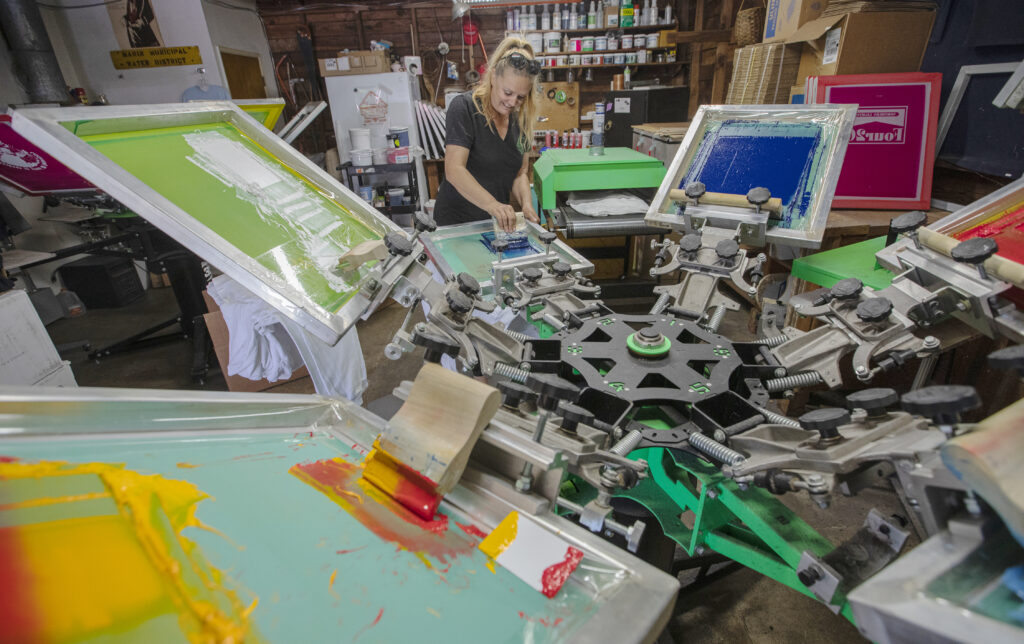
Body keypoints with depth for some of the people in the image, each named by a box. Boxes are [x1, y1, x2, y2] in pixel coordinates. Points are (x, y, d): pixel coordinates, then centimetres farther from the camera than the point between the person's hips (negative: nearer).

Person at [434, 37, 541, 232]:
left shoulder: (520, 119, 6)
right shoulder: (464, 107, -13)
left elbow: (520, 173, 9)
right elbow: (454, 170, -25)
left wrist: (526, 204, -11)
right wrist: (491, 204, -39)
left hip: (499, 222, 5)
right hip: (456, 222, -5)